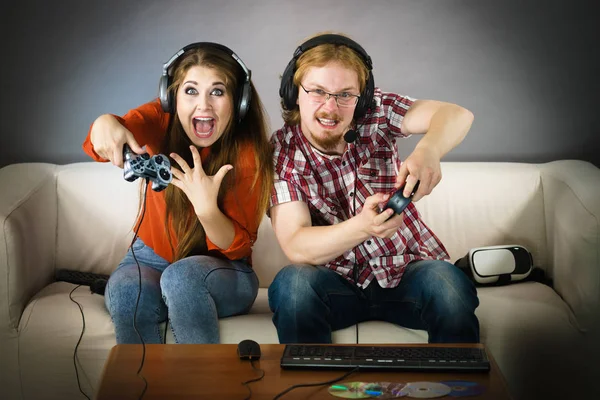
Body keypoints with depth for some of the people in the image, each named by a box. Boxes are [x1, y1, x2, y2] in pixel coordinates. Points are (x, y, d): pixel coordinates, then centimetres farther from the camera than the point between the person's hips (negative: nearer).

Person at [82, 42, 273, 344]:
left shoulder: (248, 154, -15)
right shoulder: (163, 121, -8)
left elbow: (237, 247, -14)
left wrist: (207, 208, -33)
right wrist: (106, 124, -55)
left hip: (223, 269, -2)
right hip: (151, 257, 2)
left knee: (182, 276, -35)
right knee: (125, 290, -31)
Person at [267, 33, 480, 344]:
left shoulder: (375, 111, -4)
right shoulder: (280, 153, -8)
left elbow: (457, 115, -20)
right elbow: (295, 246, -18)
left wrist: (428, 151, -44)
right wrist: (362, 228, -37)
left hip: (407, 271, 1)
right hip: (336, 281, -1)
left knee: (447, 283, -31)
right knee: (292, 283, -32)